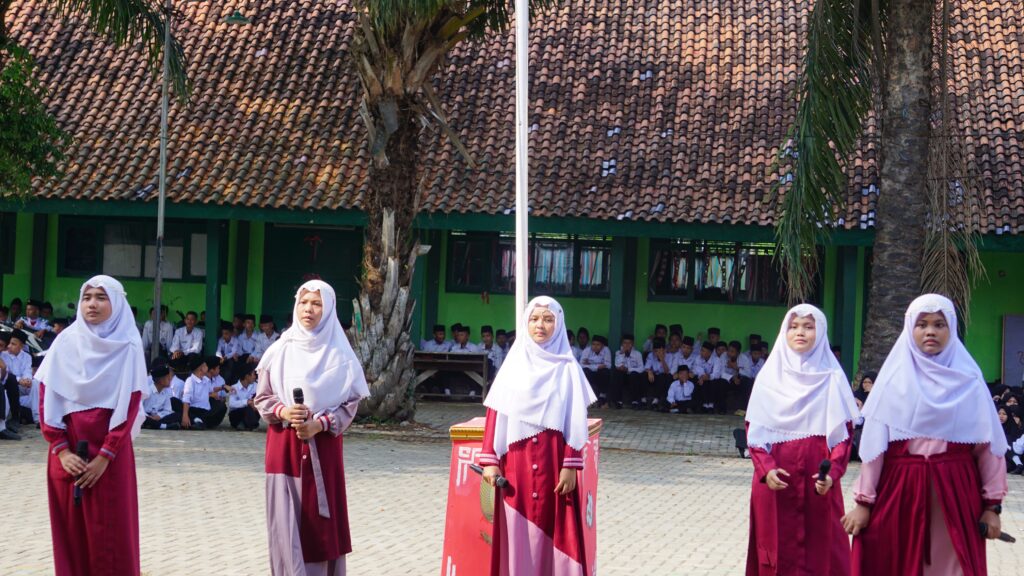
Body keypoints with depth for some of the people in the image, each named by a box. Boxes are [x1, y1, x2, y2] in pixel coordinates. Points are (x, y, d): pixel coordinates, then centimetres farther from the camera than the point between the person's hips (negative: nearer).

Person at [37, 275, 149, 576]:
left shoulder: (127, 347, -4)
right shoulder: (66, 342, 3)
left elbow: (129, 405, -8)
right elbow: (47, 398, 1)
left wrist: (104, 457, -16)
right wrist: (61, 450, -9)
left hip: (109, 449, -3)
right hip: (67, 448, 3)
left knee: (110, 534, -1)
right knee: (70, 530, 5)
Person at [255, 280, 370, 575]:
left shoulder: (340, 354, -2)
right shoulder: (280, 350, 2)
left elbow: (351, 403, -1)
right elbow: (262, 398, 7)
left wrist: (320, 424, -14)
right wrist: (282, 411, -12)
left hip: (324, 445, -1)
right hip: (284, 444, 1)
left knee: (323, 521, 1)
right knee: (286, 520, -3)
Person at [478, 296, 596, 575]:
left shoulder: (567, 369, 2)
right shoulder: (514, 364, 7)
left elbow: (575, 422, -2)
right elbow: (496, 415, 4)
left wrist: (570, 466, -10)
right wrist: (490, 460, -5)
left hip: (553, 462, -1)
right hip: (515, 462, 1)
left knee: (553, 531, -1)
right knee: (517, 533, 2)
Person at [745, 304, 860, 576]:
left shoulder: (832, 378, 2)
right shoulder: (769, 375, 5)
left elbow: (844, 433, -1)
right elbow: (754, 430, 4)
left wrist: (833, 473, -17)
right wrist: (766, 469, -12)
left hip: (818, 478, -1)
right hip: (775, 477, 1)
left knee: (820, 549, -1)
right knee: (777, 548, 2)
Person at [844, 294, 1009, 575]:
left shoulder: (968, 380, 4)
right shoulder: (894, 378, 2)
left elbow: (988, 443, 3)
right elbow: (873, 443, 0)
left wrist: (992, 504, -1)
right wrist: (863, 501, -3)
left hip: (956, 491, 0)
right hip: (900, 488, 0)